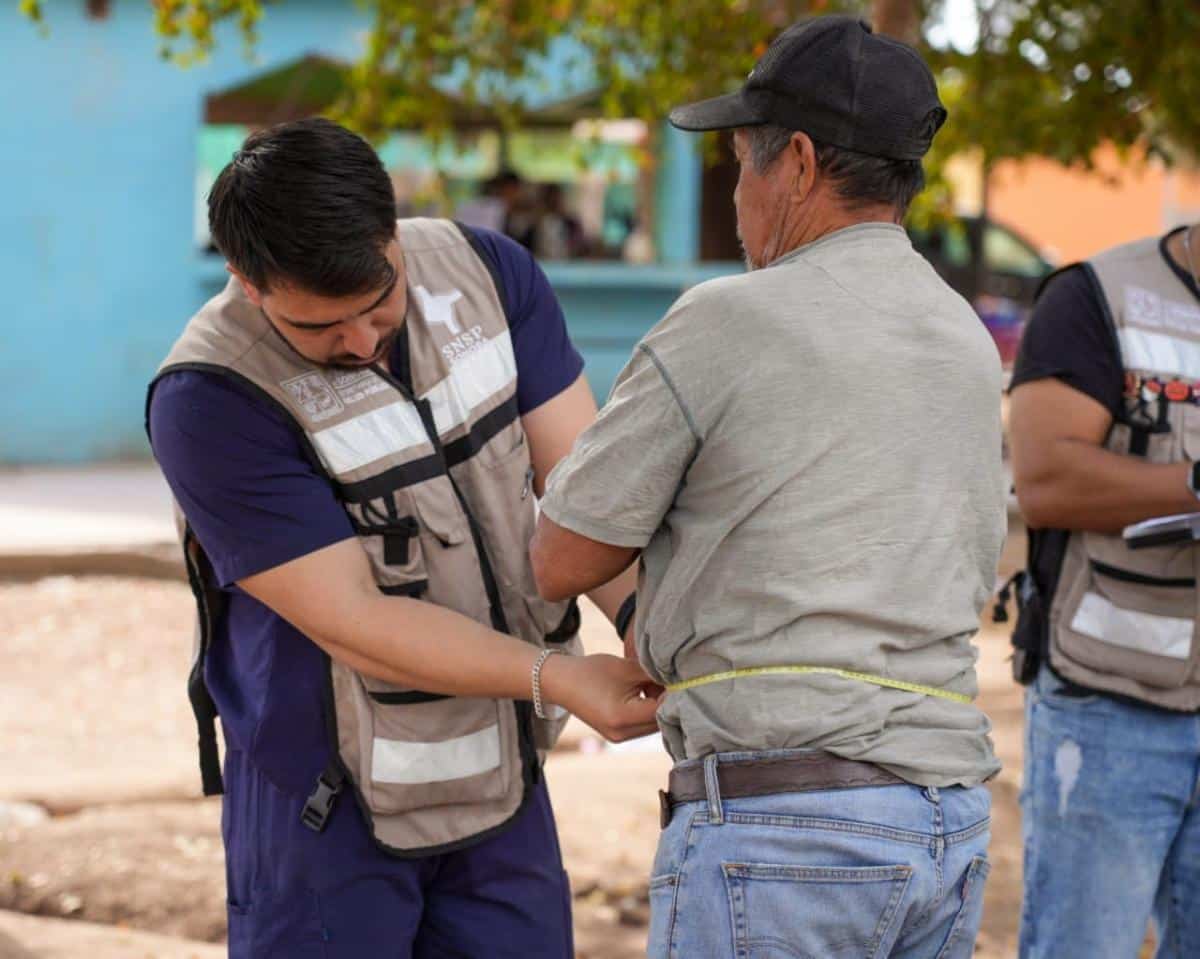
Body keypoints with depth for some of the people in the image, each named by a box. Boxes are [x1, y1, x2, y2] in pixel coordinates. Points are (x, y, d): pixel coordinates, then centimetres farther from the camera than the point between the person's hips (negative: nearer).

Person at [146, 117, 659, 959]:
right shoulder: (209, 402, -24)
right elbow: (352, 624, -25)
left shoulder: (487, 273, -8)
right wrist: (562, 679, -32)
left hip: (499, 771, 5)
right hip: (329, 795, -5)